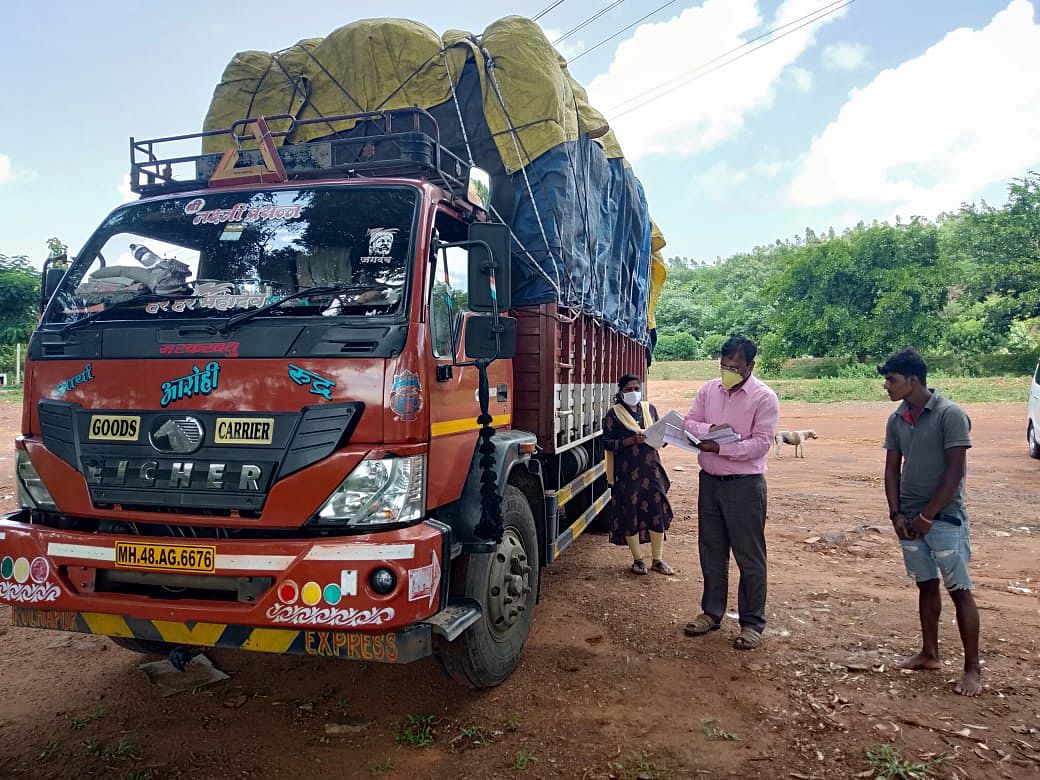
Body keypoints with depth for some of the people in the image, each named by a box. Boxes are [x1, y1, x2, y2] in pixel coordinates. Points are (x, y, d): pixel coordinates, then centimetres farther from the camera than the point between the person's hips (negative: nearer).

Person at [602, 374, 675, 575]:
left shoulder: (649, 409, 10)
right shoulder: (614, 414, -1)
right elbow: (607, 443, -6)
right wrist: (631, 440, -19)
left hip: (651, 468, 3)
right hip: (627, 472, -3)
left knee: (658, 510, 2)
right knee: (630, 513, 2)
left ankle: (657, 559, 15)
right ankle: (638, 559, 17)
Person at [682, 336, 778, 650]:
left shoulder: (764, 398, -11)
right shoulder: (709, 389, 6)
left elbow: (760, 444, -17)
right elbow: (688, 423, 4)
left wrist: (719, 447, -25)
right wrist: (708, 429, -17)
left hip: (744, 485, -5)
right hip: (709, 481, 6)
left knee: (749, 556, 4)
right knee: (711, 551, 15)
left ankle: (752, 623, 17)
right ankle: (711, 612, 30)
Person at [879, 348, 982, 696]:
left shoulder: (950, 415, -14)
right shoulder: (896, 420, 4)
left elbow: (955, 472, -15)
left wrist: (928, 516, -15)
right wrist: (896, 514, -2)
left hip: (944, 518, -6)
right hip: (909, 518, 6)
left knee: (959, 590, 0)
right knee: (926, 585, 15)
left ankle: (973, 669, 8)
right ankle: (930, 653, 26)